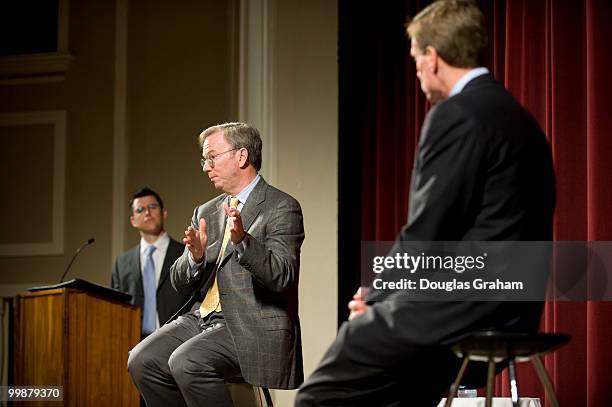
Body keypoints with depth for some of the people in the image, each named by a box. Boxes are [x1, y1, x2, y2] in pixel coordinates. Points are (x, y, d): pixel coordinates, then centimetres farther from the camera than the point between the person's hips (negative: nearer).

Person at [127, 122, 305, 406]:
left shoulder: (281, 209, -4)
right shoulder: (206, 212, 17)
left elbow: (283, 277, -16)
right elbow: (181, 284, 13)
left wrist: (242, 241, -30)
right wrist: (195, 257, -9)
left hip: (254, 326, -7)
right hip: (203, 319, 7)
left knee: (186, 362, -29)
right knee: (142, 360, -14)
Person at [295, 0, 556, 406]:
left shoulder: (455, 116, -14)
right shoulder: (515, 116, 16)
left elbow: (427, 234, -17)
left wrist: (376, 294, -1)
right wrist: (384, 294, 14)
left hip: (461, 305, -10)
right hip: (506, 306, 10)